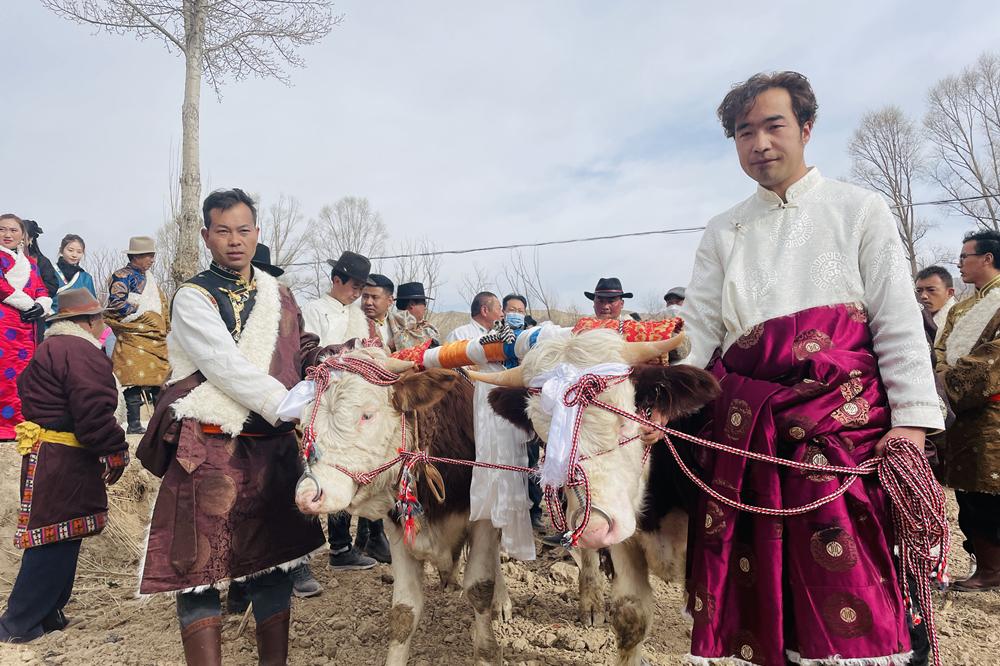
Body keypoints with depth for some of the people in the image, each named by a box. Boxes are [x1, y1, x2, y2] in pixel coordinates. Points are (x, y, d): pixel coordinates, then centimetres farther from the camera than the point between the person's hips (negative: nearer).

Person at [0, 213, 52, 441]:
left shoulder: (30, 262, 22)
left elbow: (42, 291, 17)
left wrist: (41, 306, -4)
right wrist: (28, 304, -11)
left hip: (26, 324, 6)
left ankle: (23, 422, 11)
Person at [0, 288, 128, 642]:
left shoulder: (51, 348, 19)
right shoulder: (79, 351, -16)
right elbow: (93, 410, -24)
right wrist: (115, 451, -13)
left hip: (47, 457, 11)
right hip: (63, 464, -11)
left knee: (60, 541, 18)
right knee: (55, 539, -1)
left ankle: (46, 613, 29)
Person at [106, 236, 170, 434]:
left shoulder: (148, 277, 22)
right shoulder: (122, 276, -2)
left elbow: (160, 303, 30)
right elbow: (116, 303, -15)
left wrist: (164, 327, 18)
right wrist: (142, 310, -11)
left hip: (156, 338, 8)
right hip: (134, 338, -8)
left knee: (159, 379, 9)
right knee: (135, 381, -9)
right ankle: (134, 424, -4)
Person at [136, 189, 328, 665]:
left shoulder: (280, 296, 13)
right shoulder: (193, 298, -4)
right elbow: (228, 368, -16)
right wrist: (292, 411, -22)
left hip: (272, 448, 5)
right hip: (209, 450, -5)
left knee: (271, 560, 13)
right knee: (200, 566, 1)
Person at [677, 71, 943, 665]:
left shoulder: (859, 210, 8)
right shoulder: (723, 232, 16)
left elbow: (900, 322, 2)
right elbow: (700, 329, 9)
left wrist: (912, 420, -9)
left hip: (845, 419, -2)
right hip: (746, 423, 3)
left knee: (848, 574, -8)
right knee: (757, 576, 6)